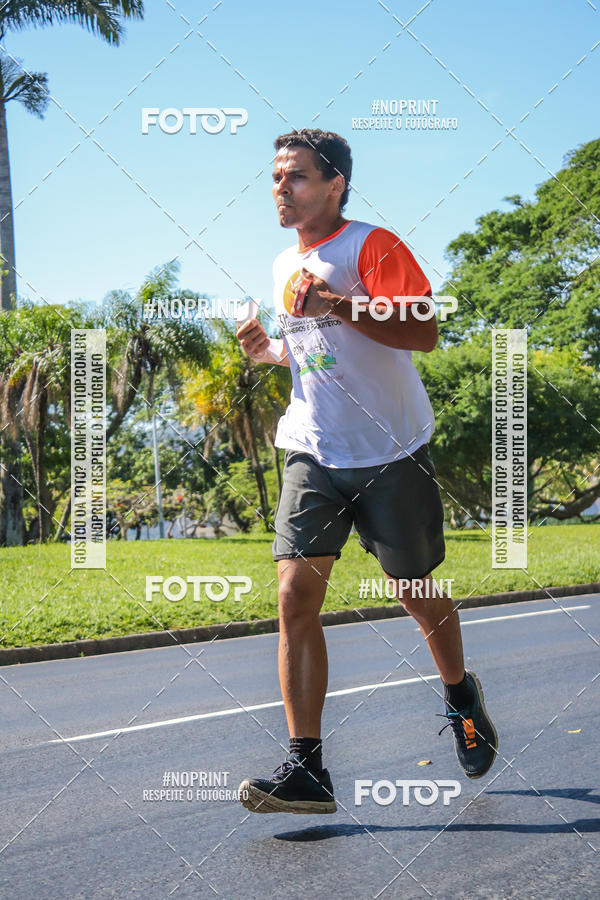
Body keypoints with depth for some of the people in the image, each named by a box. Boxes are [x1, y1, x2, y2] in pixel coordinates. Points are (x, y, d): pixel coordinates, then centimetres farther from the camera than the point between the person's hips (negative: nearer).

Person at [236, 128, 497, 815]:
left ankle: (461, 696, 39)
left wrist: (338, 306, -28)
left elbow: (424, 332, -17)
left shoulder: (371, 246, -7)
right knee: (295, 595, -11)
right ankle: (305, 769, -10)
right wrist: (267, 351, 8)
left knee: (418, 596, 9)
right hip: (313, 456, 5)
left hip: (391, 455, -5)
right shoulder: (284, 267, 15)